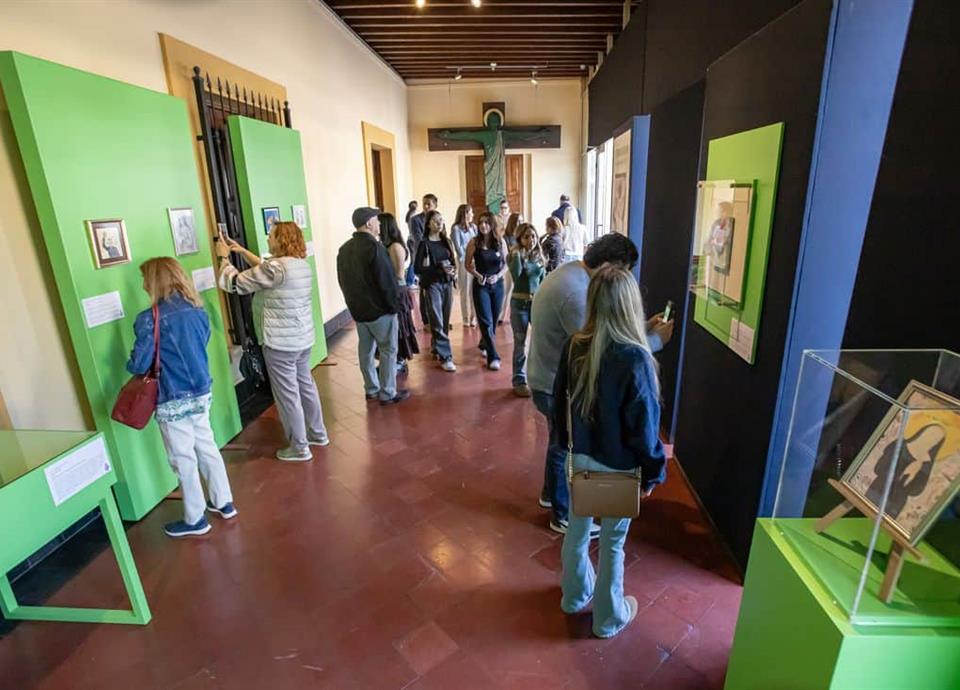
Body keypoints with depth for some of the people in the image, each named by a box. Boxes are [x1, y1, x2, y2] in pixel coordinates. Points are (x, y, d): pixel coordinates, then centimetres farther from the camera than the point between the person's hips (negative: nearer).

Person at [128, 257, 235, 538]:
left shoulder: (150, 318, -17)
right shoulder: (197, 309, 2)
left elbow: (139, 364, -14)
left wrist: (131, 366, 8)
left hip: (174, 401, -6)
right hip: (202, 392, 6)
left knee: (183, 459, 8)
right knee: (207, 447, 19)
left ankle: (195, 520, 23)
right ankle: (224, 503, 31)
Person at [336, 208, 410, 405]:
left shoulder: (344, 249, 8)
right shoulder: (374, 246, -18)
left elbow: (343, 280, 13)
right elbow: (386, 280, -20)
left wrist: (353, 303, 18)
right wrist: (394, 305, -10)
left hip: (357, 309, 8)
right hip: (379, 309, -8)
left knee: (365, 350, 16)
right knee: (388, 351, 2)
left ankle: (371, 389, 26)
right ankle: (387, 394, 8)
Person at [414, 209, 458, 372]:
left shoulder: (447, 241, 11)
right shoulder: (424, 243, -6)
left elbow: (453, 261, 19)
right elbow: (417, 268, -11)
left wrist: (454, 270, -5)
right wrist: (440, 270, -20)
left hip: (447, 284, 5)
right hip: (432, 285, -5)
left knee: (445, 320, 9)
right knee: (437, 322, -6)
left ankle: (436, 348, 29)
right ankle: (445, 357, -3)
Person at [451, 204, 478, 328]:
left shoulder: (473, 227, 14)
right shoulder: (456, 228, -1)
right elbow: (458, 247, -4)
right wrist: (467, 259, -6)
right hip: (464, 262, -4)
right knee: (465, 291, 0)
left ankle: (474, 317, 11)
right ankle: (466, 319, 8)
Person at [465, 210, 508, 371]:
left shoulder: (500, 242, 0)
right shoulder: (474, 242, -5)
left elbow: (506, 264, 6)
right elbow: (468, 265, 1)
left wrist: (498, 276, -10)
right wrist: (477, 275, -15)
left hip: (497, 284, 3)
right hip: (480, 285, -3)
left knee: (493, 320, 14)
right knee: (486, 321, -9)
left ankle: (484, 345, 40)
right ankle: (493, 357, -7)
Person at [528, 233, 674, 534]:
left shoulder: (571, 272, 2)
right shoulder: (575, 293, -30)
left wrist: (643, 326, 4)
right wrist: (655, 340, -20)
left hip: (551, 380, 10)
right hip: (557, 387, -10)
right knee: (567, 449, 10)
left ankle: (551, 494, 49)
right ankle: (564, 516, 32)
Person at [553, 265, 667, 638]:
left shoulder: (573, 347, -11)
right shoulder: (635, 358, -26)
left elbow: (560, 403, 1)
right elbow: (644, 424, -18)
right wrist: (653, 471, -3)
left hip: (581, 457, 4)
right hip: (618, 466, -4)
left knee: (577, 529, 23)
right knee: (612, 541, 16)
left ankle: (576, 594, 47)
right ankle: (609, 617, 38)